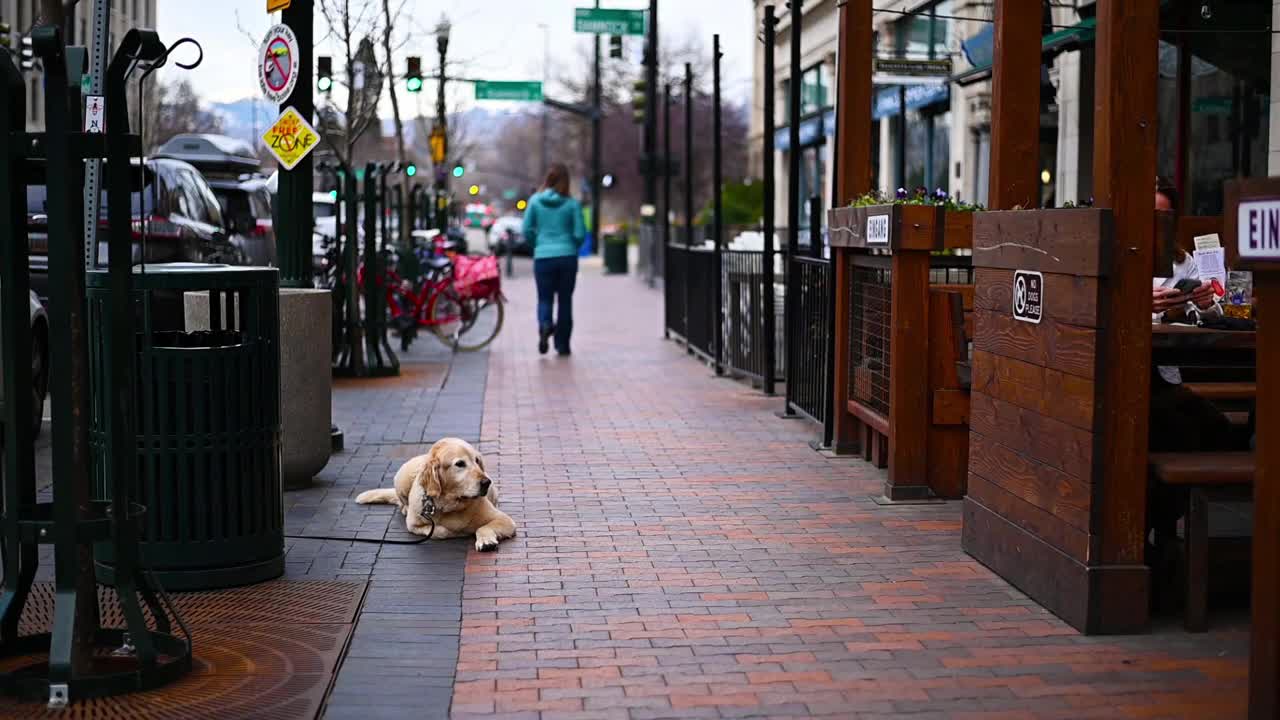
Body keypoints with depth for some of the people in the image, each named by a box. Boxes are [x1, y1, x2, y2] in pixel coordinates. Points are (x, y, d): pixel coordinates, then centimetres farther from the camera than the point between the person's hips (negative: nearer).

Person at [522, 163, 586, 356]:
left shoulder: (535, 201, 0)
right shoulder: (572, 204, -2)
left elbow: (527, 230, -1)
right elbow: (580, 234, -3)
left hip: (543, 257, 0)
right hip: (567, 257, 0)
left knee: (545, 299, 8)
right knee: (565, 300, 10)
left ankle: (544, 324, -23)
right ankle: (562, 345, 13)